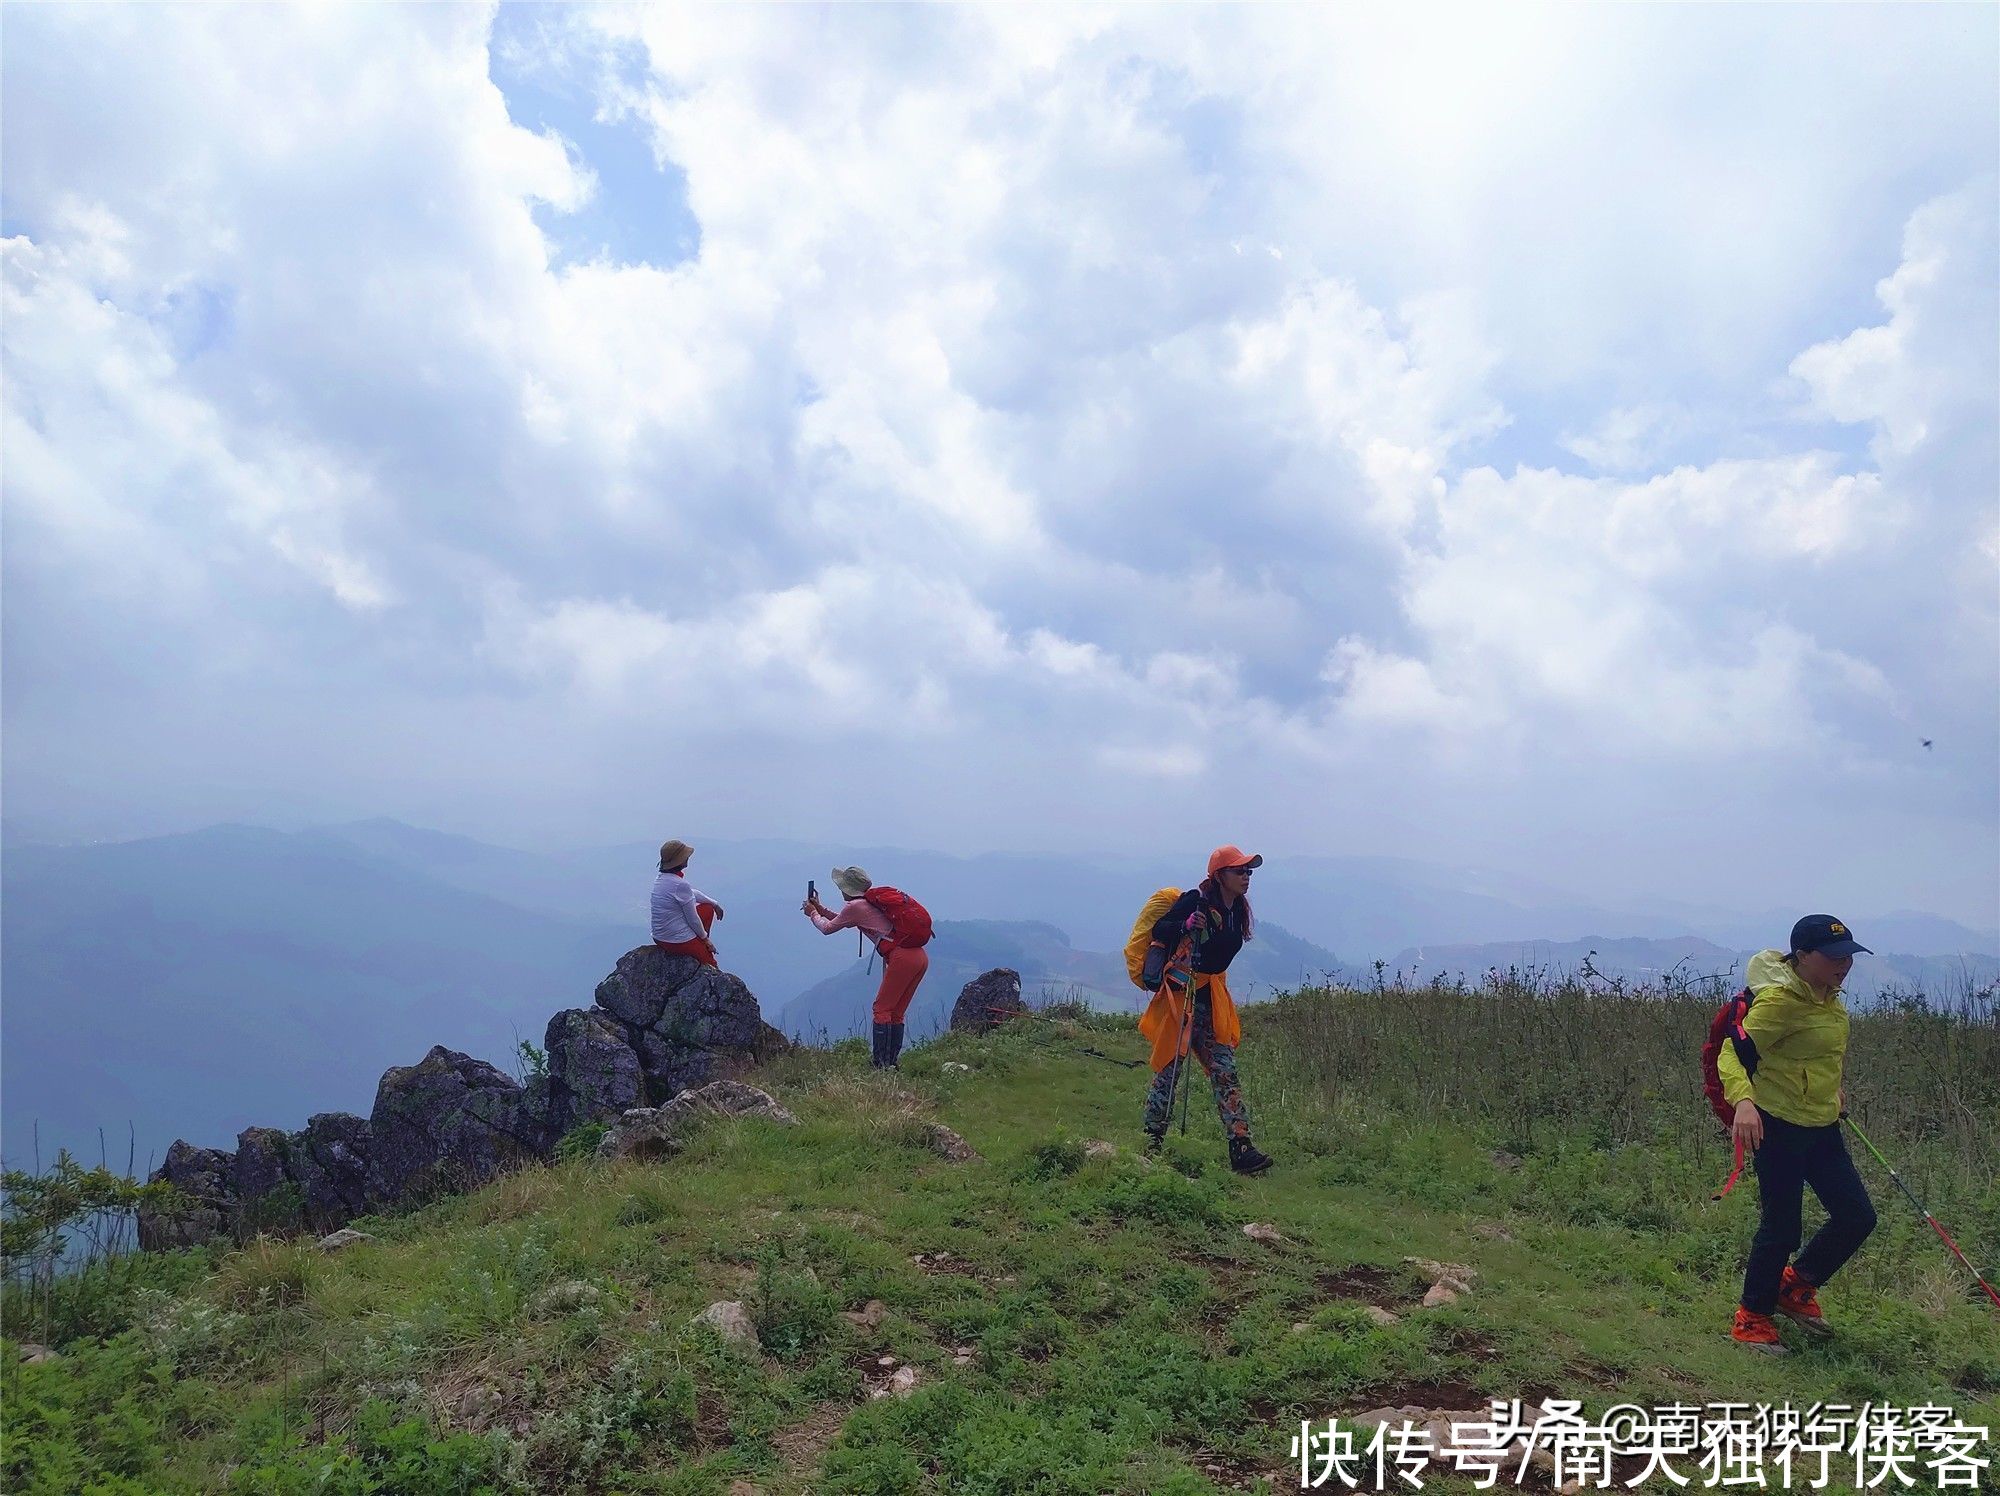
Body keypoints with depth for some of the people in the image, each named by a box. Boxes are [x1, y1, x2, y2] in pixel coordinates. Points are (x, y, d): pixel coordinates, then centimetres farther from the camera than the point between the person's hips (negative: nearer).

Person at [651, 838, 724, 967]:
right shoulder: (681, 885, -25)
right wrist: (704, 937, 1)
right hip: (679, 941, -8)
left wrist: (714, 903, 23)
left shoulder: (660, 878, 3)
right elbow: (693, 919, -15)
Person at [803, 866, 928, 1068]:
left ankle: (880, 1063, -6)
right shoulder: (873, 901, 24)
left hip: (902, 958, -9)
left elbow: (827, 928, 12)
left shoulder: (855, 907, -2)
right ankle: (891, 1062, 13)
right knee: (896, 1014, 13)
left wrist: (813, 913, 30)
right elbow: (844, 921, 40)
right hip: (920, 958, 9)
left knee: (881, 1009, -3)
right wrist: (820, 908, 40)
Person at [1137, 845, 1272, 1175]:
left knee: (1225, 1071, 0)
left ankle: (1241, 1148, -3)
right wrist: (1185, 926, -30)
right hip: (1180, 994, -7)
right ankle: (1152, 1143, 11)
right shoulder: (1196, 900, -12)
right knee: (1169, 1069, -2)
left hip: (1211, 998, 7)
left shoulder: (1237, 910, 11)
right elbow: (1159, 929, -13)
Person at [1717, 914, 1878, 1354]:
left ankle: (1795, 1286, 32)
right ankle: (1751, 1320, 17)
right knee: (1780, 1228, -1)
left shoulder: (1827, 994, 6)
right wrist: (1743, 1101, -42)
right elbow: (1733, 1053, -26)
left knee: (1857, 1217, 11)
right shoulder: (1780, 1000, -21)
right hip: (1779, 1125, -9)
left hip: (1822, 1127, 9)